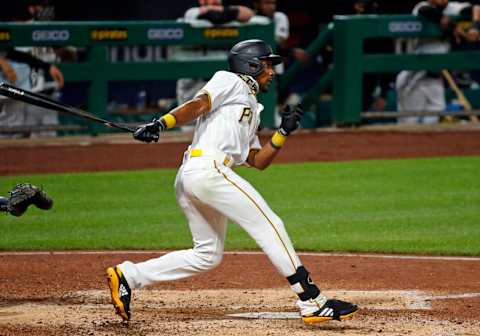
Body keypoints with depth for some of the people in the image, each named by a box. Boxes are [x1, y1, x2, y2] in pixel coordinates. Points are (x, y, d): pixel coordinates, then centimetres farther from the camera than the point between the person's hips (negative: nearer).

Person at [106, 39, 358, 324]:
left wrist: (284, 132, 14)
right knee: (270, 226, -9)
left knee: (208, 254, 13)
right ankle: (313, 301, -11)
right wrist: (161, 124, -25)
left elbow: (258, 161, 24)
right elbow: (198, 104, -10)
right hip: (209, 169, -10)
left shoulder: (251, 111, 32)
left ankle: (128, 276, 9)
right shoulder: (230, 81, 7)